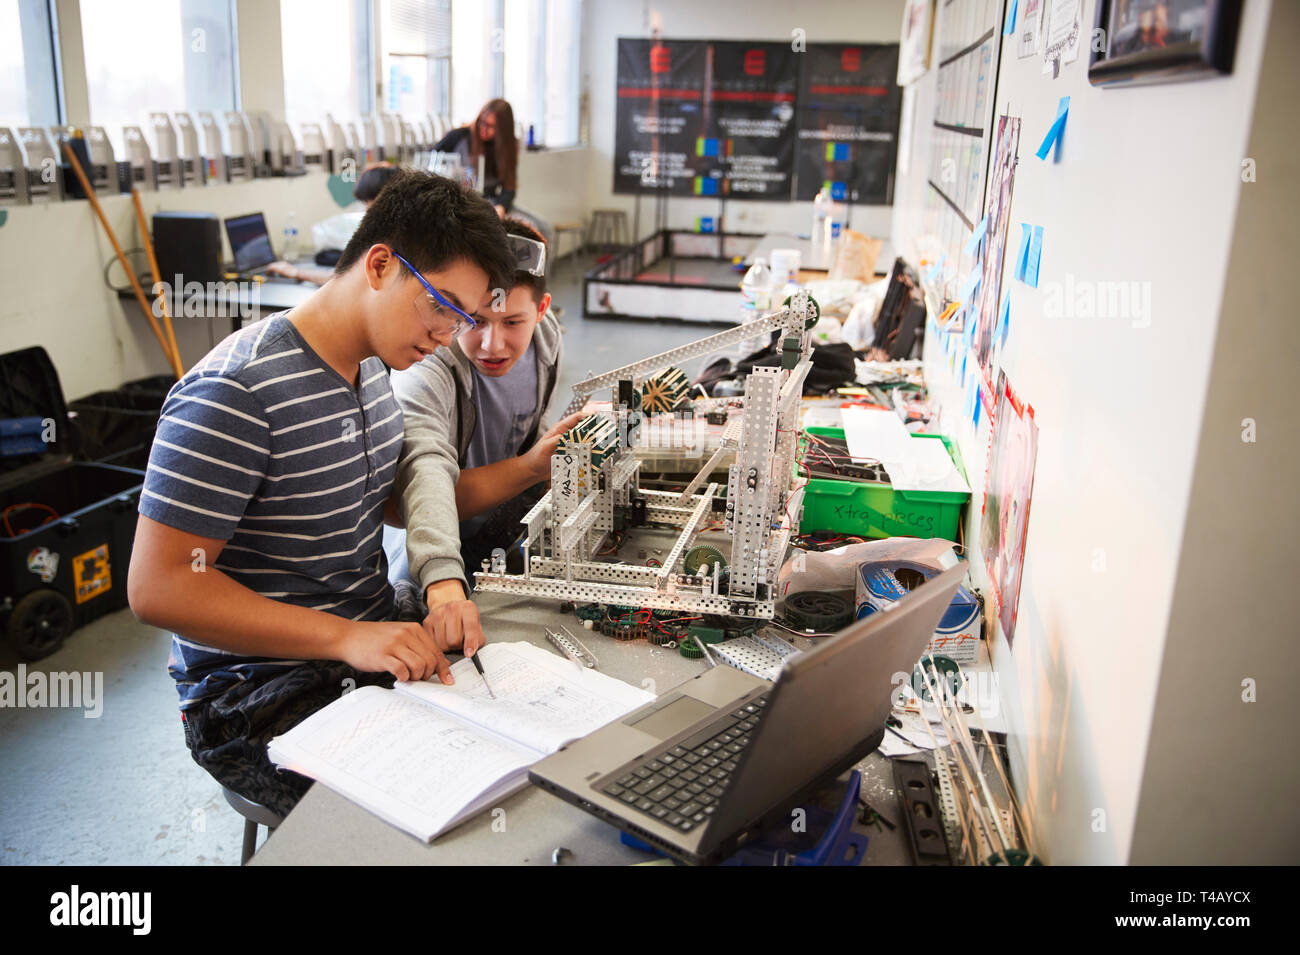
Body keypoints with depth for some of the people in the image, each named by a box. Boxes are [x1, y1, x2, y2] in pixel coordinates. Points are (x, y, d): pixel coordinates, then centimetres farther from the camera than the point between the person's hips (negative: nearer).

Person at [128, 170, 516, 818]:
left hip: (374, 645, 8)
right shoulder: (237, 393, -21)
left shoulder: (372, 369, 8)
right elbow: (157, 587, -22)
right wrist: (348, 638, -28)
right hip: (258, 695, -7)